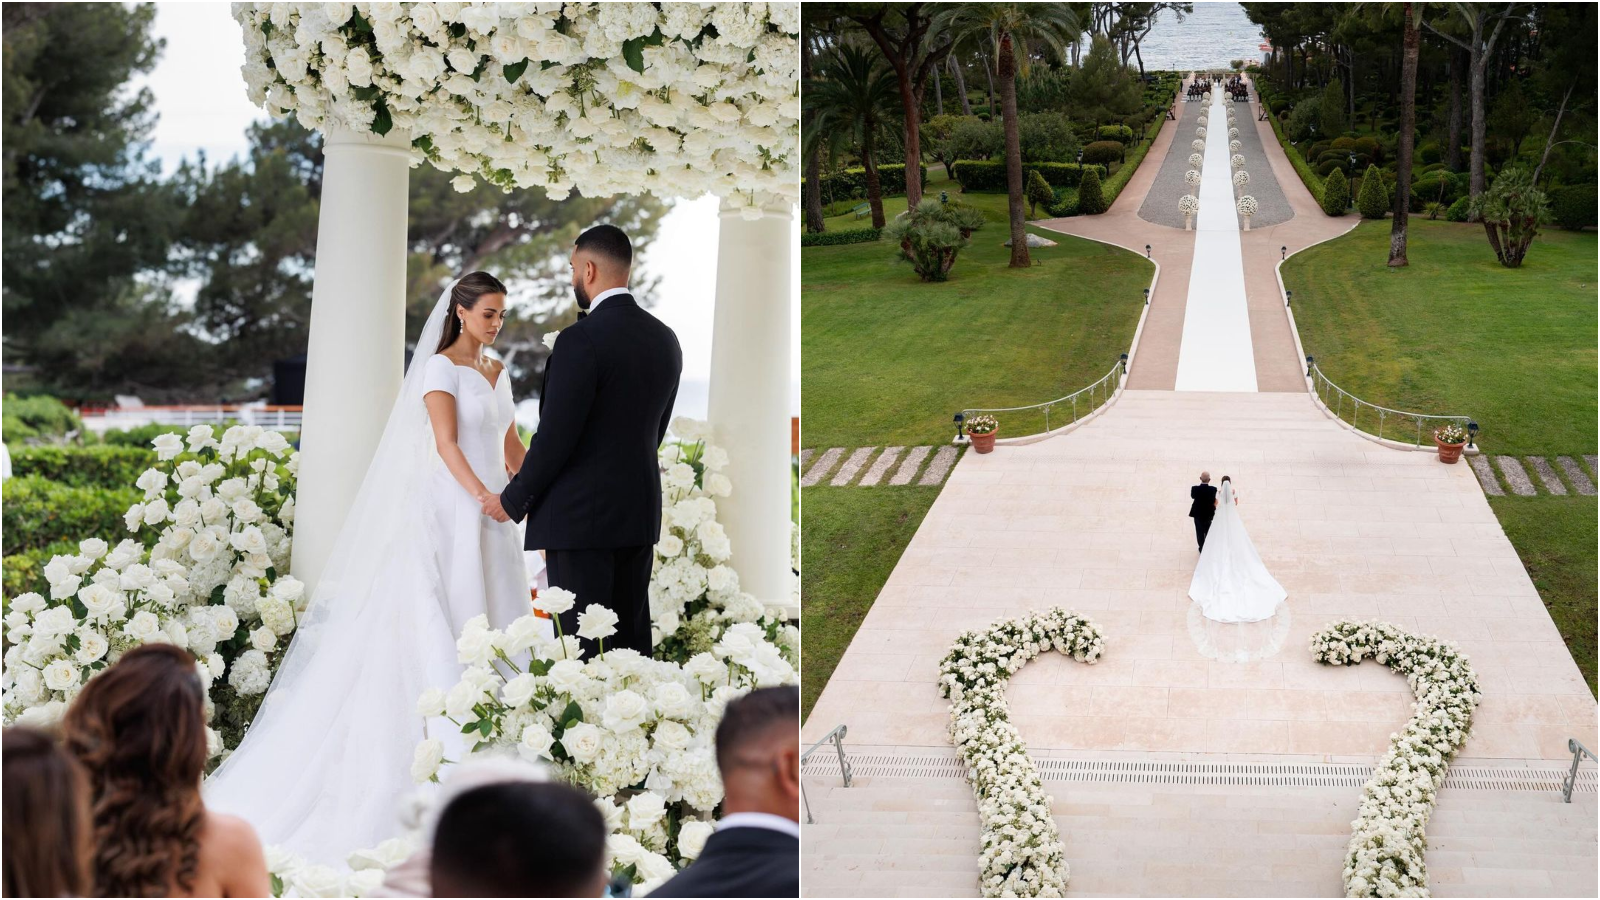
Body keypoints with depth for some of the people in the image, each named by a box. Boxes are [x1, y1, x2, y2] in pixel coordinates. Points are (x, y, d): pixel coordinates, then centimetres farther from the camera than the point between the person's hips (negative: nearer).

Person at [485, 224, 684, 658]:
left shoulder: (580, 340, -16)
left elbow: (555, 437, -16)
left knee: (582, 643, -4)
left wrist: (513, 501, -3)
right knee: (632, 636, 10)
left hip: (580, 515, -7)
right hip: (640, 511, 7)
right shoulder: (665, 340, 8)